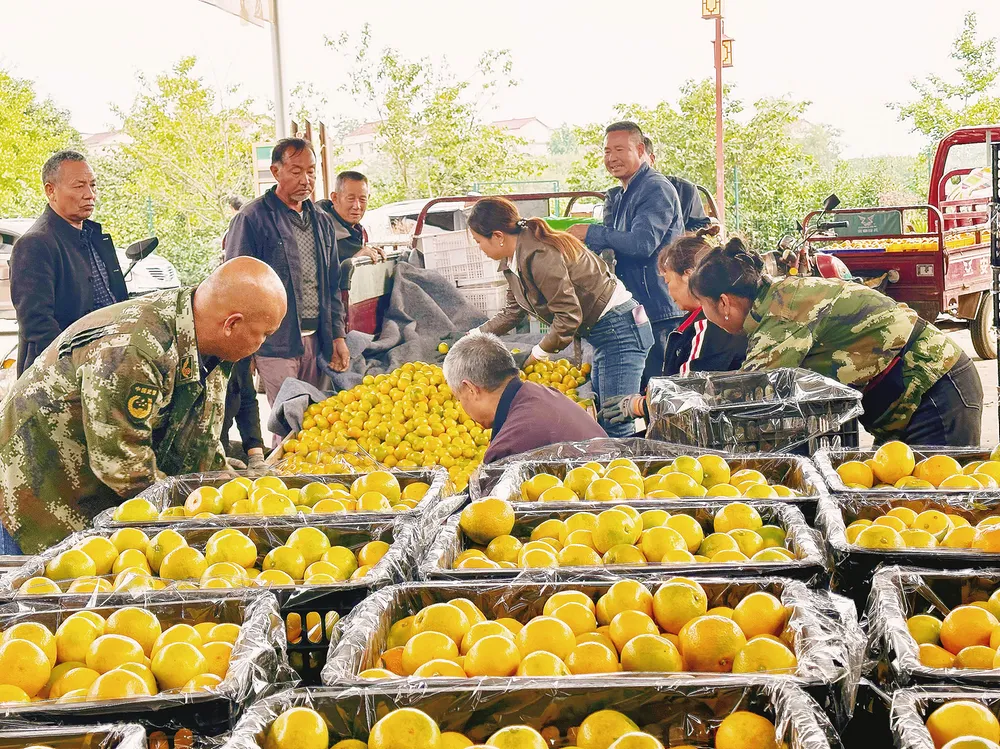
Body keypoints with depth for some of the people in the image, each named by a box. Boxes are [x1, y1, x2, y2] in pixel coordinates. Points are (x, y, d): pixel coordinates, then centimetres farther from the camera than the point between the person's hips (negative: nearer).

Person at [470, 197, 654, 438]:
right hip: (601, 333, 11)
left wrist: (536, 355, -14)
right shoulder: (512, 260, 6)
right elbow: (513, 311, 19)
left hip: (619, 328, -11)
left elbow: (569, 316, -25)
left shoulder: (539, 256, -25)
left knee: (617, 426, -12)